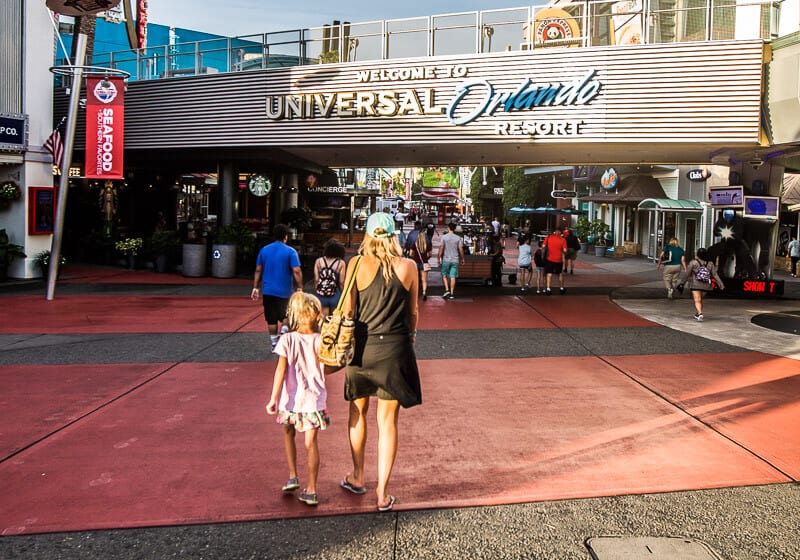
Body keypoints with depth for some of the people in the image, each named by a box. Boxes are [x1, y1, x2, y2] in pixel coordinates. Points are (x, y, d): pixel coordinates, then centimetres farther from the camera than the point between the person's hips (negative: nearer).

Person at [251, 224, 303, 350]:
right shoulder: (290, 252, -7)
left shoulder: (264, 250, 5)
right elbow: (296, 271, -13)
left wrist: (255, 288, 10)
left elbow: (258, 271, 6)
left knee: (271, 320, 10)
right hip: (284, 291, -3)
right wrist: (300, 288, -7)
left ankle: (274, 344, 16)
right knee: (284, 318, 10)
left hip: (267, 291, 3)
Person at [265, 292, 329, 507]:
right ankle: (311, 490, 11)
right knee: (311, 443, 7)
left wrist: (274, 398, -10)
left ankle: (293, 477, 26)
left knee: (288, 434, 26)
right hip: (314, 399, 0)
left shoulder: (287, 340, -11)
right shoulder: (321, 341, -8)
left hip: (291, 399, 0)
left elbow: (281, 370, -13)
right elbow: (327, 369, -2)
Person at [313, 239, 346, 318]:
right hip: (335, 296, -2)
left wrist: (317, 291, 12)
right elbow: (341, 282, -6)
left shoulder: (319, 261, -2)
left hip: (321, 296, 2)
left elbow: (316, 280, -2)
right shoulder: (341, 263, -7)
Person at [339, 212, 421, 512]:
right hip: (395, 348, 0)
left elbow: (348, 309, -5)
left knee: (358, 412, 19)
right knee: (388, 420, 7)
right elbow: (412, 312, 4)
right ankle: (383, 492, 11)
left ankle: (357, 477, 34)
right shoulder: (408, 266, -3)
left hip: (362, 346, 0)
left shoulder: (356, 264, -6)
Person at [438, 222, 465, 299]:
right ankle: (452, 293, 4)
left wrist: (439, 258, 0)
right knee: (453, 276, 3)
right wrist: (462, 258, 14)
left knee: (444, 275, 12)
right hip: (455, 260, 2)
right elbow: (461, 249, 2)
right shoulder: (458, 238, 1)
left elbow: (441, 248, -7)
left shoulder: (444, 237, -5)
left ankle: (447, 290, -3)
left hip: (446, 259, -2)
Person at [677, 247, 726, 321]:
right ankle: (697, 314, 32)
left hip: (696, 285, -4)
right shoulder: (710, 264, 3)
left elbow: (686, 273, -5)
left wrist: (682, 283, 1)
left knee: (697, 301, -8)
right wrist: (721, 285, 0)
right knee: (700, 300, 22)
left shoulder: (693, 263, -6)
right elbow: (715, 275, 0)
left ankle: (700, 313, -29)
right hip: (706, 286, 4)